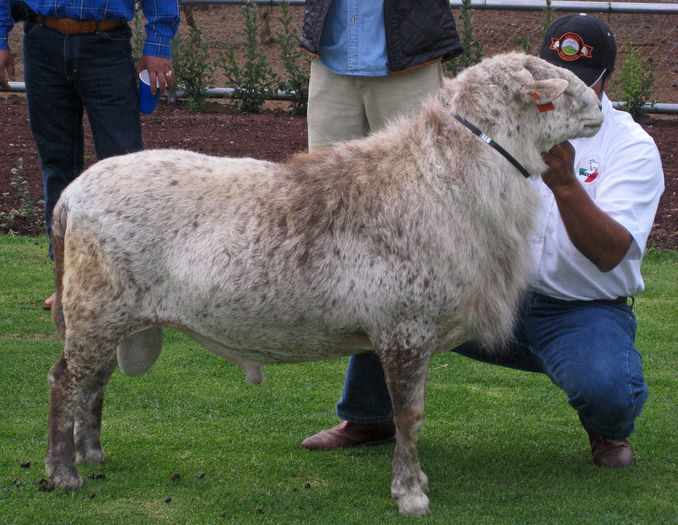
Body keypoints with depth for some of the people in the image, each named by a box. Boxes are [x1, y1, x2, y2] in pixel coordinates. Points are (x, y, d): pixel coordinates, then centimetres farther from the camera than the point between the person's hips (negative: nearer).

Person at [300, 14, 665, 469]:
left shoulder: (631, 146, -6)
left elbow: (610, 254, -19)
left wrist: (565, 184, -34)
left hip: (582, 312, -4)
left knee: (607, 389, -36)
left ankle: (609, 430, 6)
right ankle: (368, 419, 11)